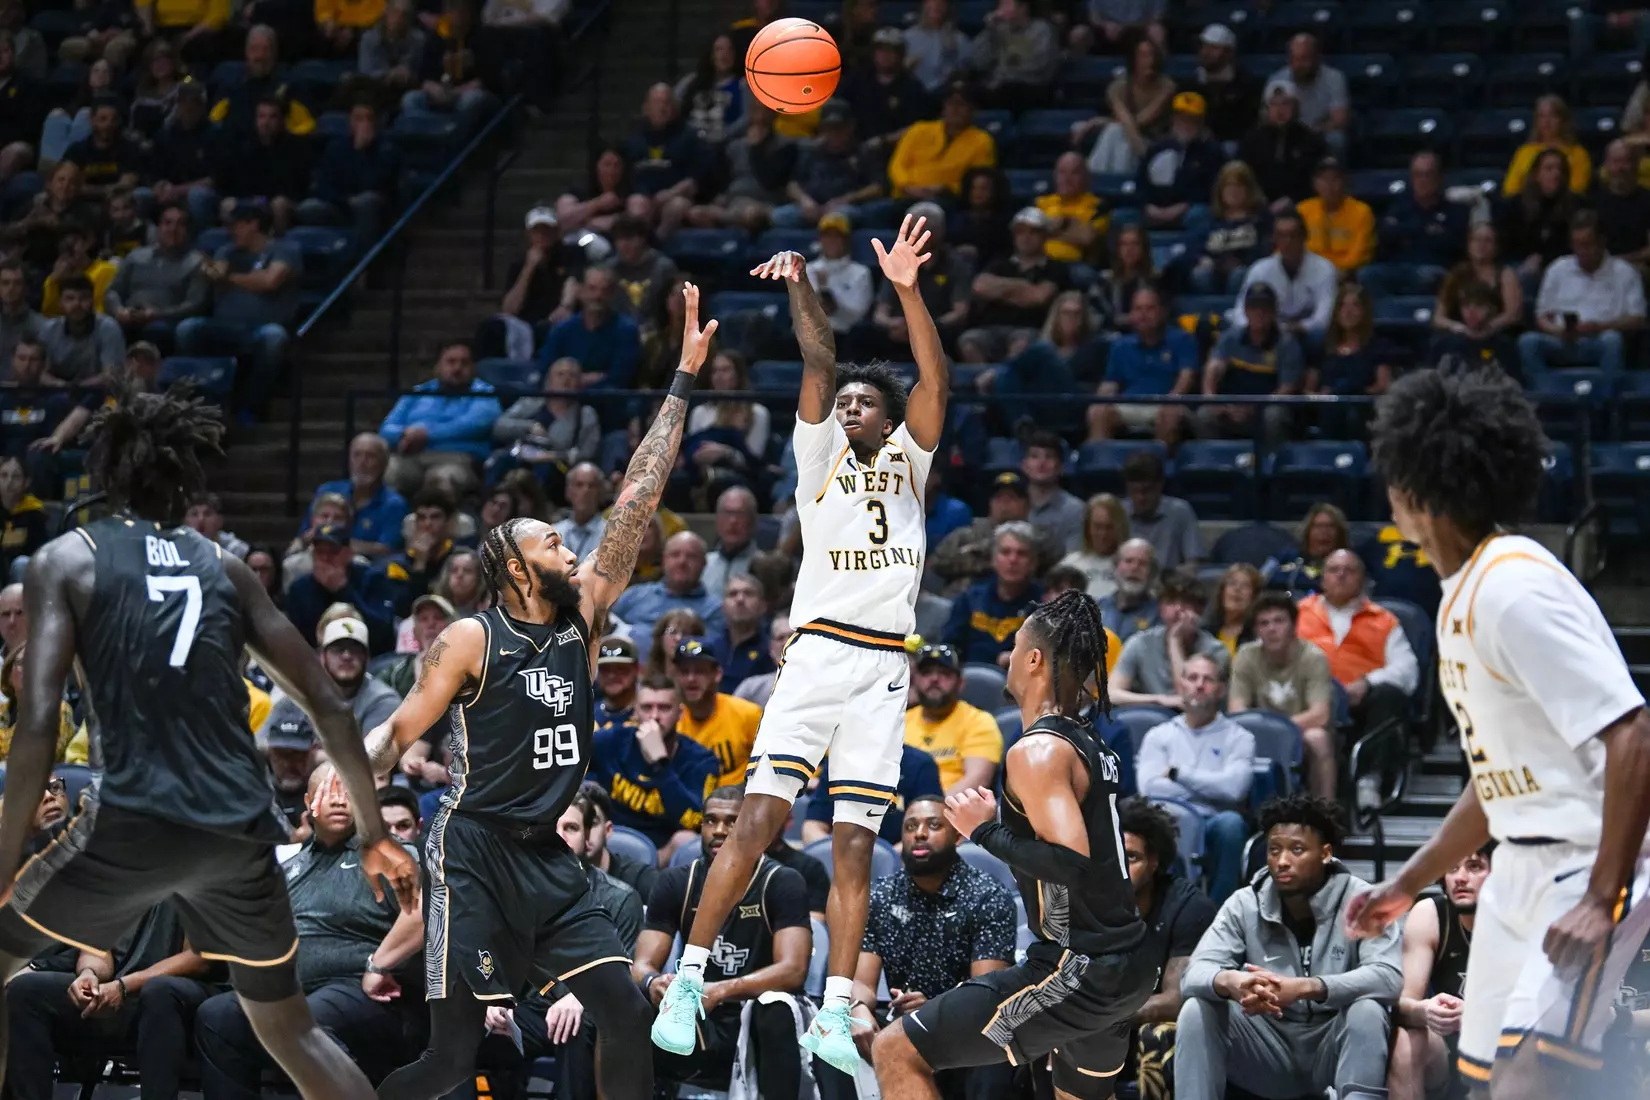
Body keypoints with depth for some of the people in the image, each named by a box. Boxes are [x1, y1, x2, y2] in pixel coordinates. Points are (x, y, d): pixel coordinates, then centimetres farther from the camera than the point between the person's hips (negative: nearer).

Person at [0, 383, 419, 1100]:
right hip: (241, 828, 4)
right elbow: (328, 706, 14)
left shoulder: (65, 562, 6)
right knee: (290, 1030, 21)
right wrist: (374, 834, 22)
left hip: (134, 824, -4)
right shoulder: (224, 569, 16)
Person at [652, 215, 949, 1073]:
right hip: (819, 654, -2)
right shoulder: (821, 456, 14)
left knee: (855, 844, -2)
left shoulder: (907, 464, 17)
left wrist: (906, 291, -11)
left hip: (885, 669, 2)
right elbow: (819, 364, 1)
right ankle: (688, 978, -10)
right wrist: (801, 285, -14)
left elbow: (935, 383, 2)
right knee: (761, 815, -13)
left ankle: (835, 1016, -4)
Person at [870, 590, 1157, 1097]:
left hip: (1076, 970, -10)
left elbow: (1072, 865, -27)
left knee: (896, 1052, -7)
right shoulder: (1092, 745, 12)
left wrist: (985, 830, -16)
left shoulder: (1038, 751, -16)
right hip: (1122, 965, 10)